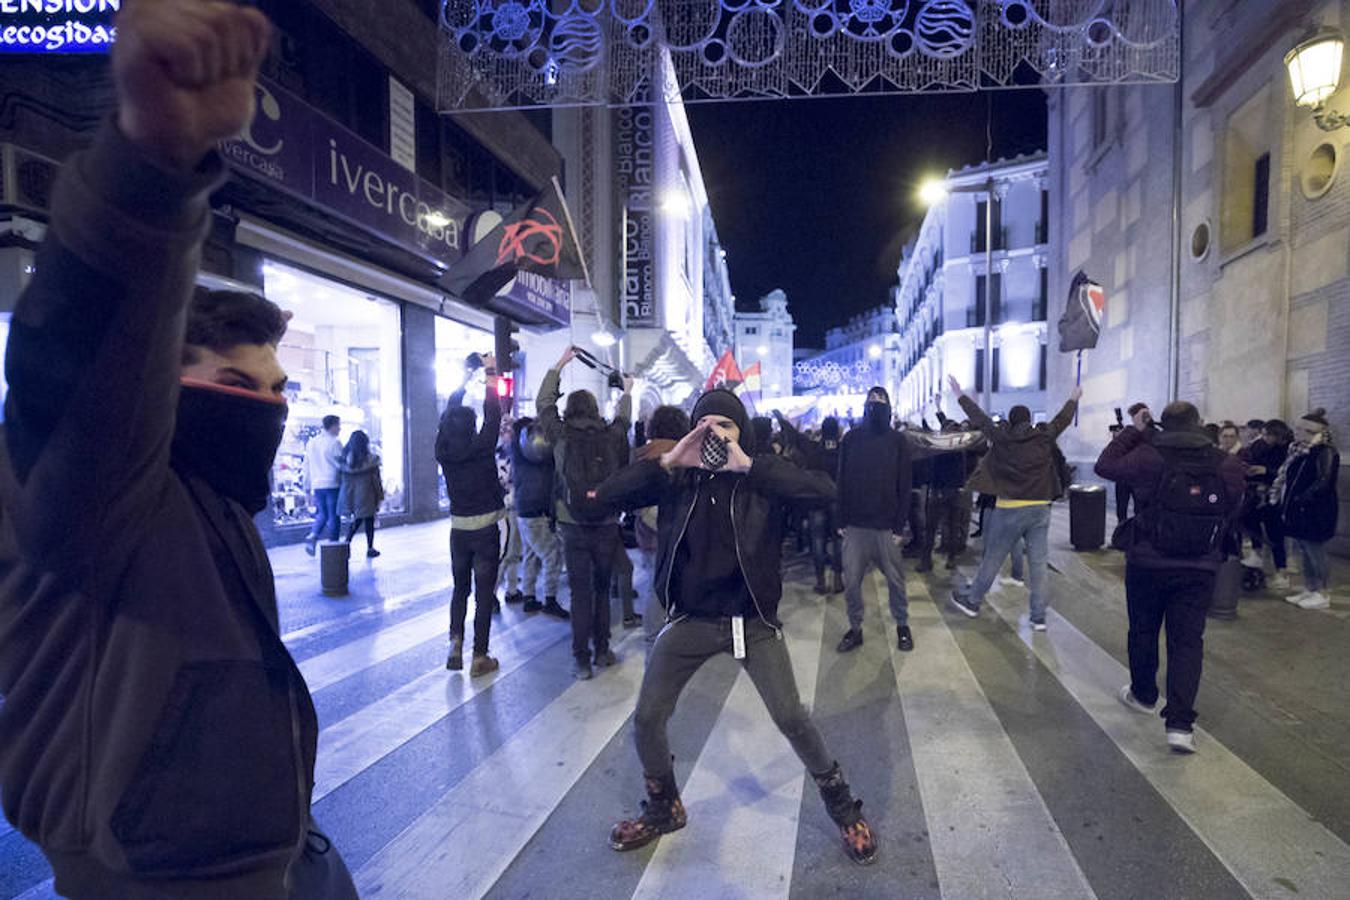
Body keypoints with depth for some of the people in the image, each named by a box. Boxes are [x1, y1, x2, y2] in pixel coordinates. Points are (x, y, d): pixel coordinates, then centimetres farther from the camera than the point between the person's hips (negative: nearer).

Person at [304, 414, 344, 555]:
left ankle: (312, 535, -5)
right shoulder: (334, 442, -10)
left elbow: (307, 465, 14)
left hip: (317, 485, 6)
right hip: (332, 484, -6)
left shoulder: (311, 443, 10)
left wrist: (308, 484, 20)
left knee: (322, 513, 17)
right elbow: (341, 464, -10)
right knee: (333, 515, 3)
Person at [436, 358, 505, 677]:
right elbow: (493, 414, -6)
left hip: (458, 528, 4)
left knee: (460, 588, 20)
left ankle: (455, 644, 10)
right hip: (485, 529, -4)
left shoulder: (443, 452, -4)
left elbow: (449, 413, 9)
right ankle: (479, 657, 7)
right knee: (484, 593, 3)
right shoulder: (481, 448, -15)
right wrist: (491, 373, 5)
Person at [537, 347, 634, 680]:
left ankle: (582, 659, 6)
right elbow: (624, 418, 21)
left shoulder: (561, 435, -4)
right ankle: (602, 650, 23)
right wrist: (627, 391, 41)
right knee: (602, 588, 16)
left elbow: (544, 402, 12)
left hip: (574, 527, -1)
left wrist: (560, 364, 22)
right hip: (607, 525, 1)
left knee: (580, 592, 4)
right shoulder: (611, 435, -1)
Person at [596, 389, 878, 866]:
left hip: (752, 620, -2)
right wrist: (667, 461, -23)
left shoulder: (763, 476, -8)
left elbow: (824, 489, -25)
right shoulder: (677, 478, -3)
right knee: (646, 720, 4)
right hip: (690, 619, 3)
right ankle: (664, 807, 33)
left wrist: (747, 465, -29)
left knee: (792, 720, -1)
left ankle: (841, 804, 28)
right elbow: (607, 494, -11)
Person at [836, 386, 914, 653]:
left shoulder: (897, 440, 1)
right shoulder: (851, 438, 4)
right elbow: (842, 480, 4)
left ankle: (902, 626, 28)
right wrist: (842, 520, -1)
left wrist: (900, 526, -6)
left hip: (886, 526, -1)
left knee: (895, 580, 8)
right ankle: (855, 628, 19)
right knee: (851, 581, 3)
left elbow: (904, 486, -1)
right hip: (855, 524, 1)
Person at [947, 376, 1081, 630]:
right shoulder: (1044, 437, 0)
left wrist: (960, 394, 16)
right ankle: (1039, 616, 11)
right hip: (1040, 508, 2)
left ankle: (972, 601, 22)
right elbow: (1062, 419, 17)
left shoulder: (1001, 438, -5)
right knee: (1038, 562, 6)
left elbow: (979, 418, 5)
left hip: (1009, 509, -2)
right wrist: (1074, 399, 36)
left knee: (992, 558, 9)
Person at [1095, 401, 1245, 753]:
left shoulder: (1149, 457, -13)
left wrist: (1132, 431, 6)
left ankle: (1144, 695, 37)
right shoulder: (1228, 466, -3)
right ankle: (1180, 723, -2)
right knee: (1188, 640, 5)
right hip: (1201, 569, 2)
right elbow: (1232, 512, 9)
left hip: (1148, 563, -1)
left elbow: (1105, 466, 0)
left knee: (1143, 632, 17)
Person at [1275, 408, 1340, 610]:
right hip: (1300, 510, 8)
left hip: (1316, 512, -8)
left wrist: (1300, 499, -21)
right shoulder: (1300, 451, 12)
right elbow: (1289, 476, 17)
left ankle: (1323, 594, 8)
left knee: (1316, 551, -2)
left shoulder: (1326, 453, -12)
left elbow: (1323, 483, -19)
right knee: (1305, 552, 14)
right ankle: (1308, 589, 23)